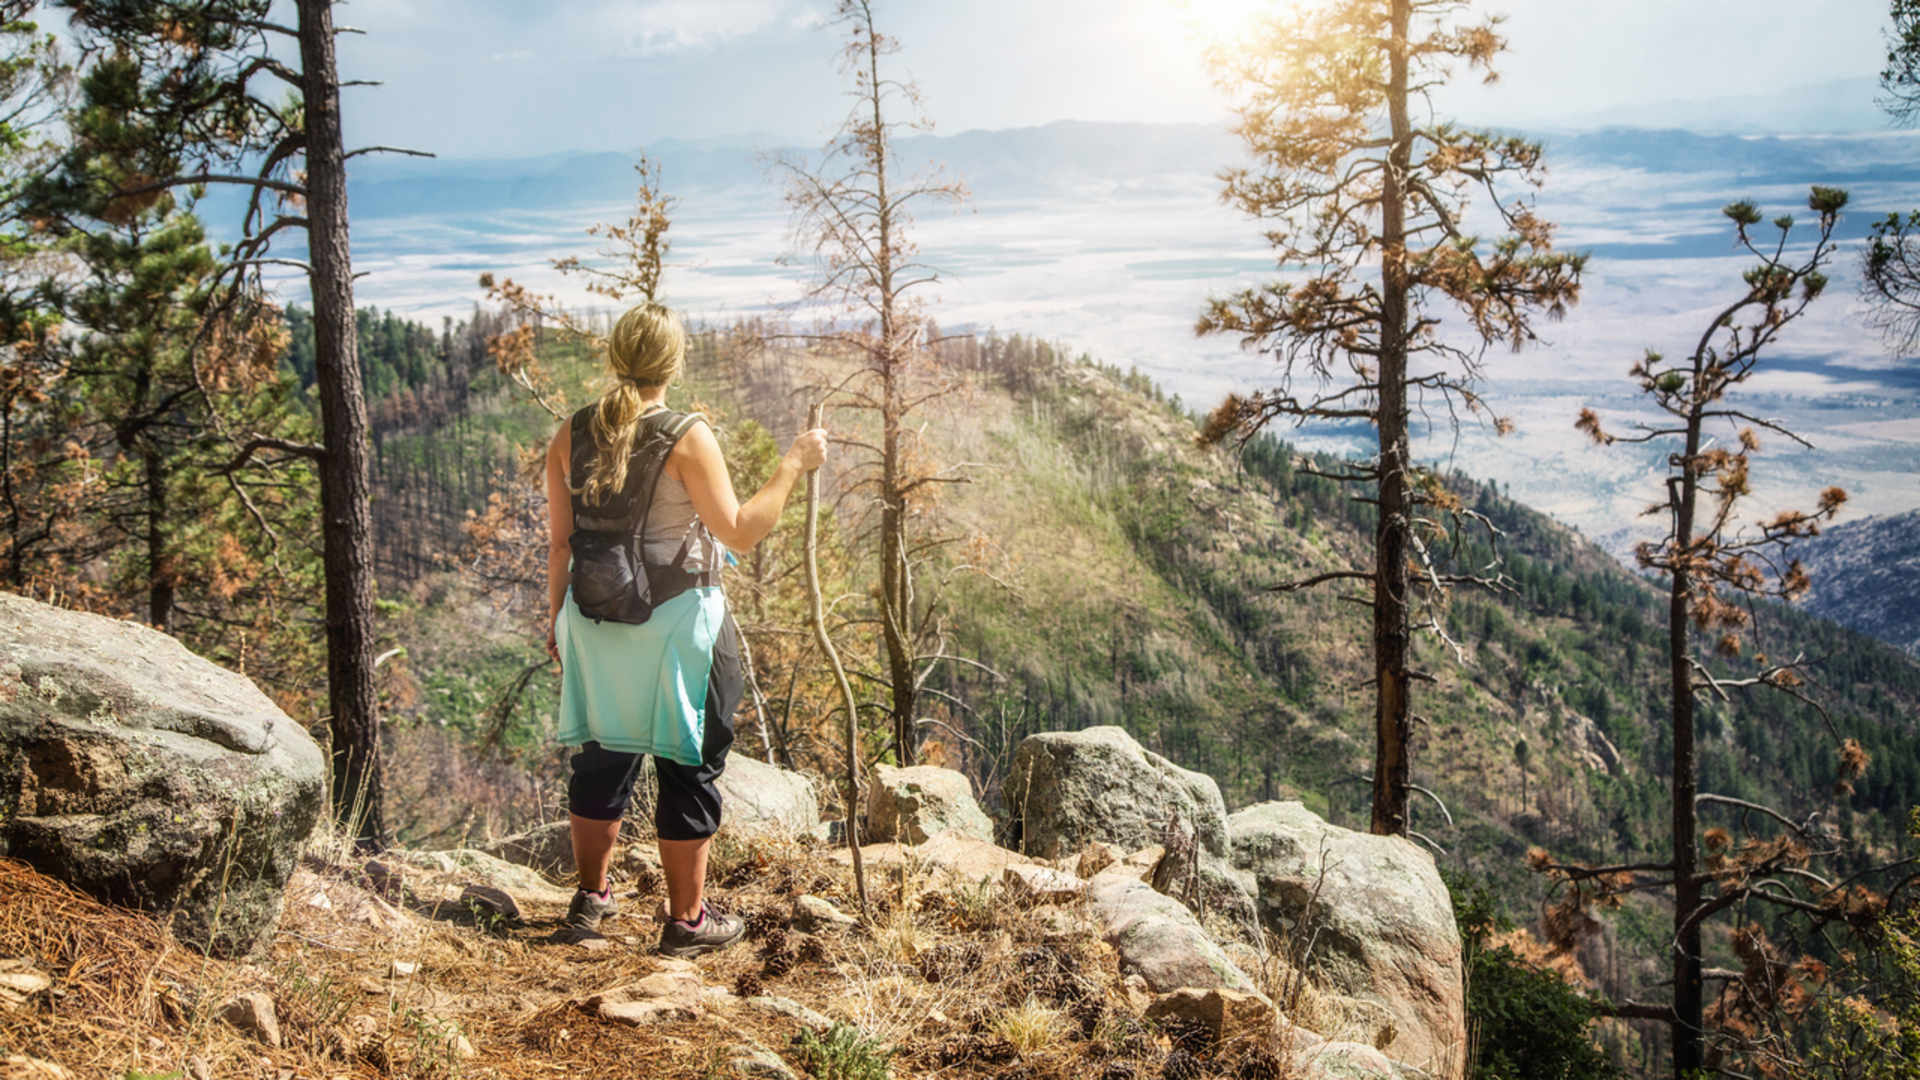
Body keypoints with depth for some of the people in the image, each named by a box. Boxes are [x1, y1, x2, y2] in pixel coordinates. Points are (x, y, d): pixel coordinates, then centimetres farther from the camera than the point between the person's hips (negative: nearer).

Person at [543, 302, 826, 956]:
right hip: (677, 625, -5)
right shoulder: (687, 438, -15)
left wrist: (557, 618, 16)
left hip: (597, 621, 5)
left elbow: (560, 541, 5)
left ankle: (590, 898, 29)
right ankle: (687, 919, 14)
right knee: (688, 765, 6)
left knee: (603, 756, 18)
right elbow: (739, 533, -16)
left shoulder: (571, 436, 1)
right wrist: (793, 466, -8)